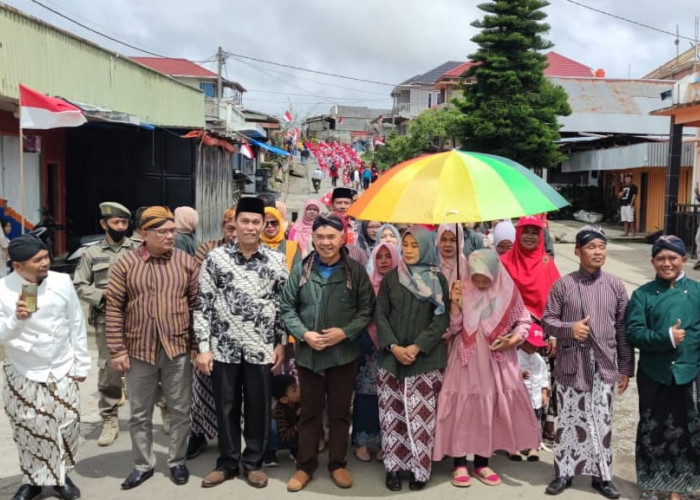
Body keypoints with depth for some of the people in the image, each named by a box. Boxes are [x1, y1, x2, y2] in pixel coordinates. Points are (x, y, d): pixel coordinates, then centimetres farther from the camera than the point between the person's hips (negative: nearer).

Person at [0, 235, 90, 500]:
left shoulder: (62, 282, -7)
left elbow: (76, 325, 2)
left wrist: (81, 364, 6)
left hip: (63, 371, 2)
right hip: (23, 375, -1)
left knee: (67, 426, 9)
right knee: (29, 430, 8)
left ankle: (61, 476, 31)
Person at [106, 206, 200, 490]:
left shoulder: (186, 262, -1)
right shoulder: (126, 263, -3)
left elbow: (196, 305, 2)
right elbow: (114, 308, -2)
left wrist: (197, 345, -1)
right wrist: (117, 350, -5)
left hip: (178, 349, 0)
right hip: (139, 350, 0)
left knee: (180, 410, 10)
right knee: (140, 413, 12)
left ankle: (177, 461, 27)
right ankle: (143, 465, 28)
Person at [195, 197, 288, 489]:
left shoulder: (277, 260, 1)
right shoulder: (215, 258, -2)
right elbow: (203, 305, -1)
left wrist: (282, 343, 2)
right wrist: (203, 347, -5)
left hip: (262, 349, 1)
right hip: (224, 348, 0)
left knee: (258, 408, 9)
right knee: (226, 407, 11)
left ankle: (253, 462, 27)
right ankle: (227, 463, 28)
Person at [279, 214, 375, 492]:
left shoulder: (356, 271, -2)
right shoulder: (301, 270, 0)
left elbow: (366, 309, -3)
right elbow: (287, 308, 1)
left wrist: (344, 332, -16)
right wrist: (304, 334, -13)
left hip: (344, 353, 0)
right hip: (308, 353, 1)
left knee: (340, 412, 12)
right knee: (310, 412, 12)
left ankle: (338, 464, 27)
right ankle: (305, 466, 25)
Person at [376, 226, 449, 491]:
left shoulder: (437, 280, 1)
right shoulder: (390, 278, 5)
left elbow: (441, 319, -4)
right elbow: (380, 315, 2)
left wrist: (416, 347, -13)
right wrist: (394, 346, -11)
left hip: (426, 359, -1)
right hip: (392, 358, 2)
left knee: (421, 416, -2)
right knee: (393, 414, 4)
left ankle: (419, 468, 10)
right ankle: (393, 466, 15)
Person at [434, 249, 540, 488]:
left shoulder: (508, 291, -5)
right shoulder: (462, 289, -5)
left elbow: (524, 322, 4)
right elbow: (453, 328, -6)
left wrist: (513, 339, -13)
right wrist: (455, 303, -20)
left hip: (497, 361, 1)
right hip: (467, 360, -1)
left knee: (490, 409, 7)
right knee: (462, 408, 0)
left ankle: (482, 463, 21)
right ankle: (460, 463, 13)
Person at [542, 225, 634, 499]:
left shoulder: (615, 286, 3)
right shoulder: (562, 284, -2)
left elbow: (623, 330, 5)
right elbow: (547, 320, 1)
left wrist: (626, 367, 5)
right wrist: (569, 328, -18)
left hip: (603, 366, 1)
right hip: (570, 365, -1)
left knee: (602, 423, 7)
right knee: (569, 420, 8)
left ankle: (602, 476, 21)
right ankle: (564, 472, 21)